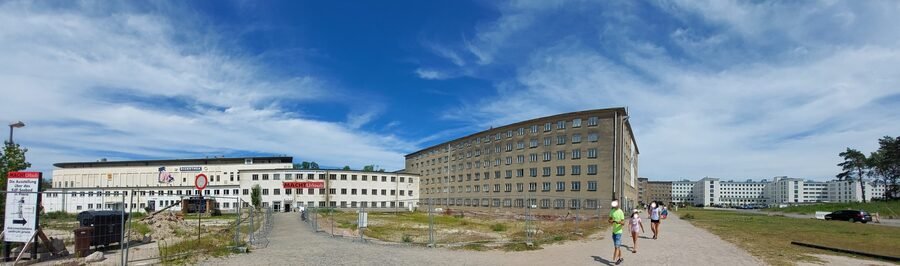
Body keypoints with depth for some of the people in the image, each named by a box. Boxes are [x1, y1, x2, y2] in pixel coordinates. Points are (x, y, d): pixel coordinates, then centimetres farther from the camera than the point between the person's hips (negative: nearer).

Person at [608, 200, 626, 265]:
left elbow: (623, 223, -16)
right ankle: (620, 258, 29)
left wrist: (619, 222, -37)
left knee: (617, 246, -9)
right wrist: (611, 221, -13)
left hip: (618, 231, -7)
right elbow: (609, 220, 10)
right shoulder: (612, 211, 6)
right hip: (613, 231, 7)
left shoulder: (620, 212, -14)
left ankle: (615, 259, -11)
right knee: (616, 246, 15)